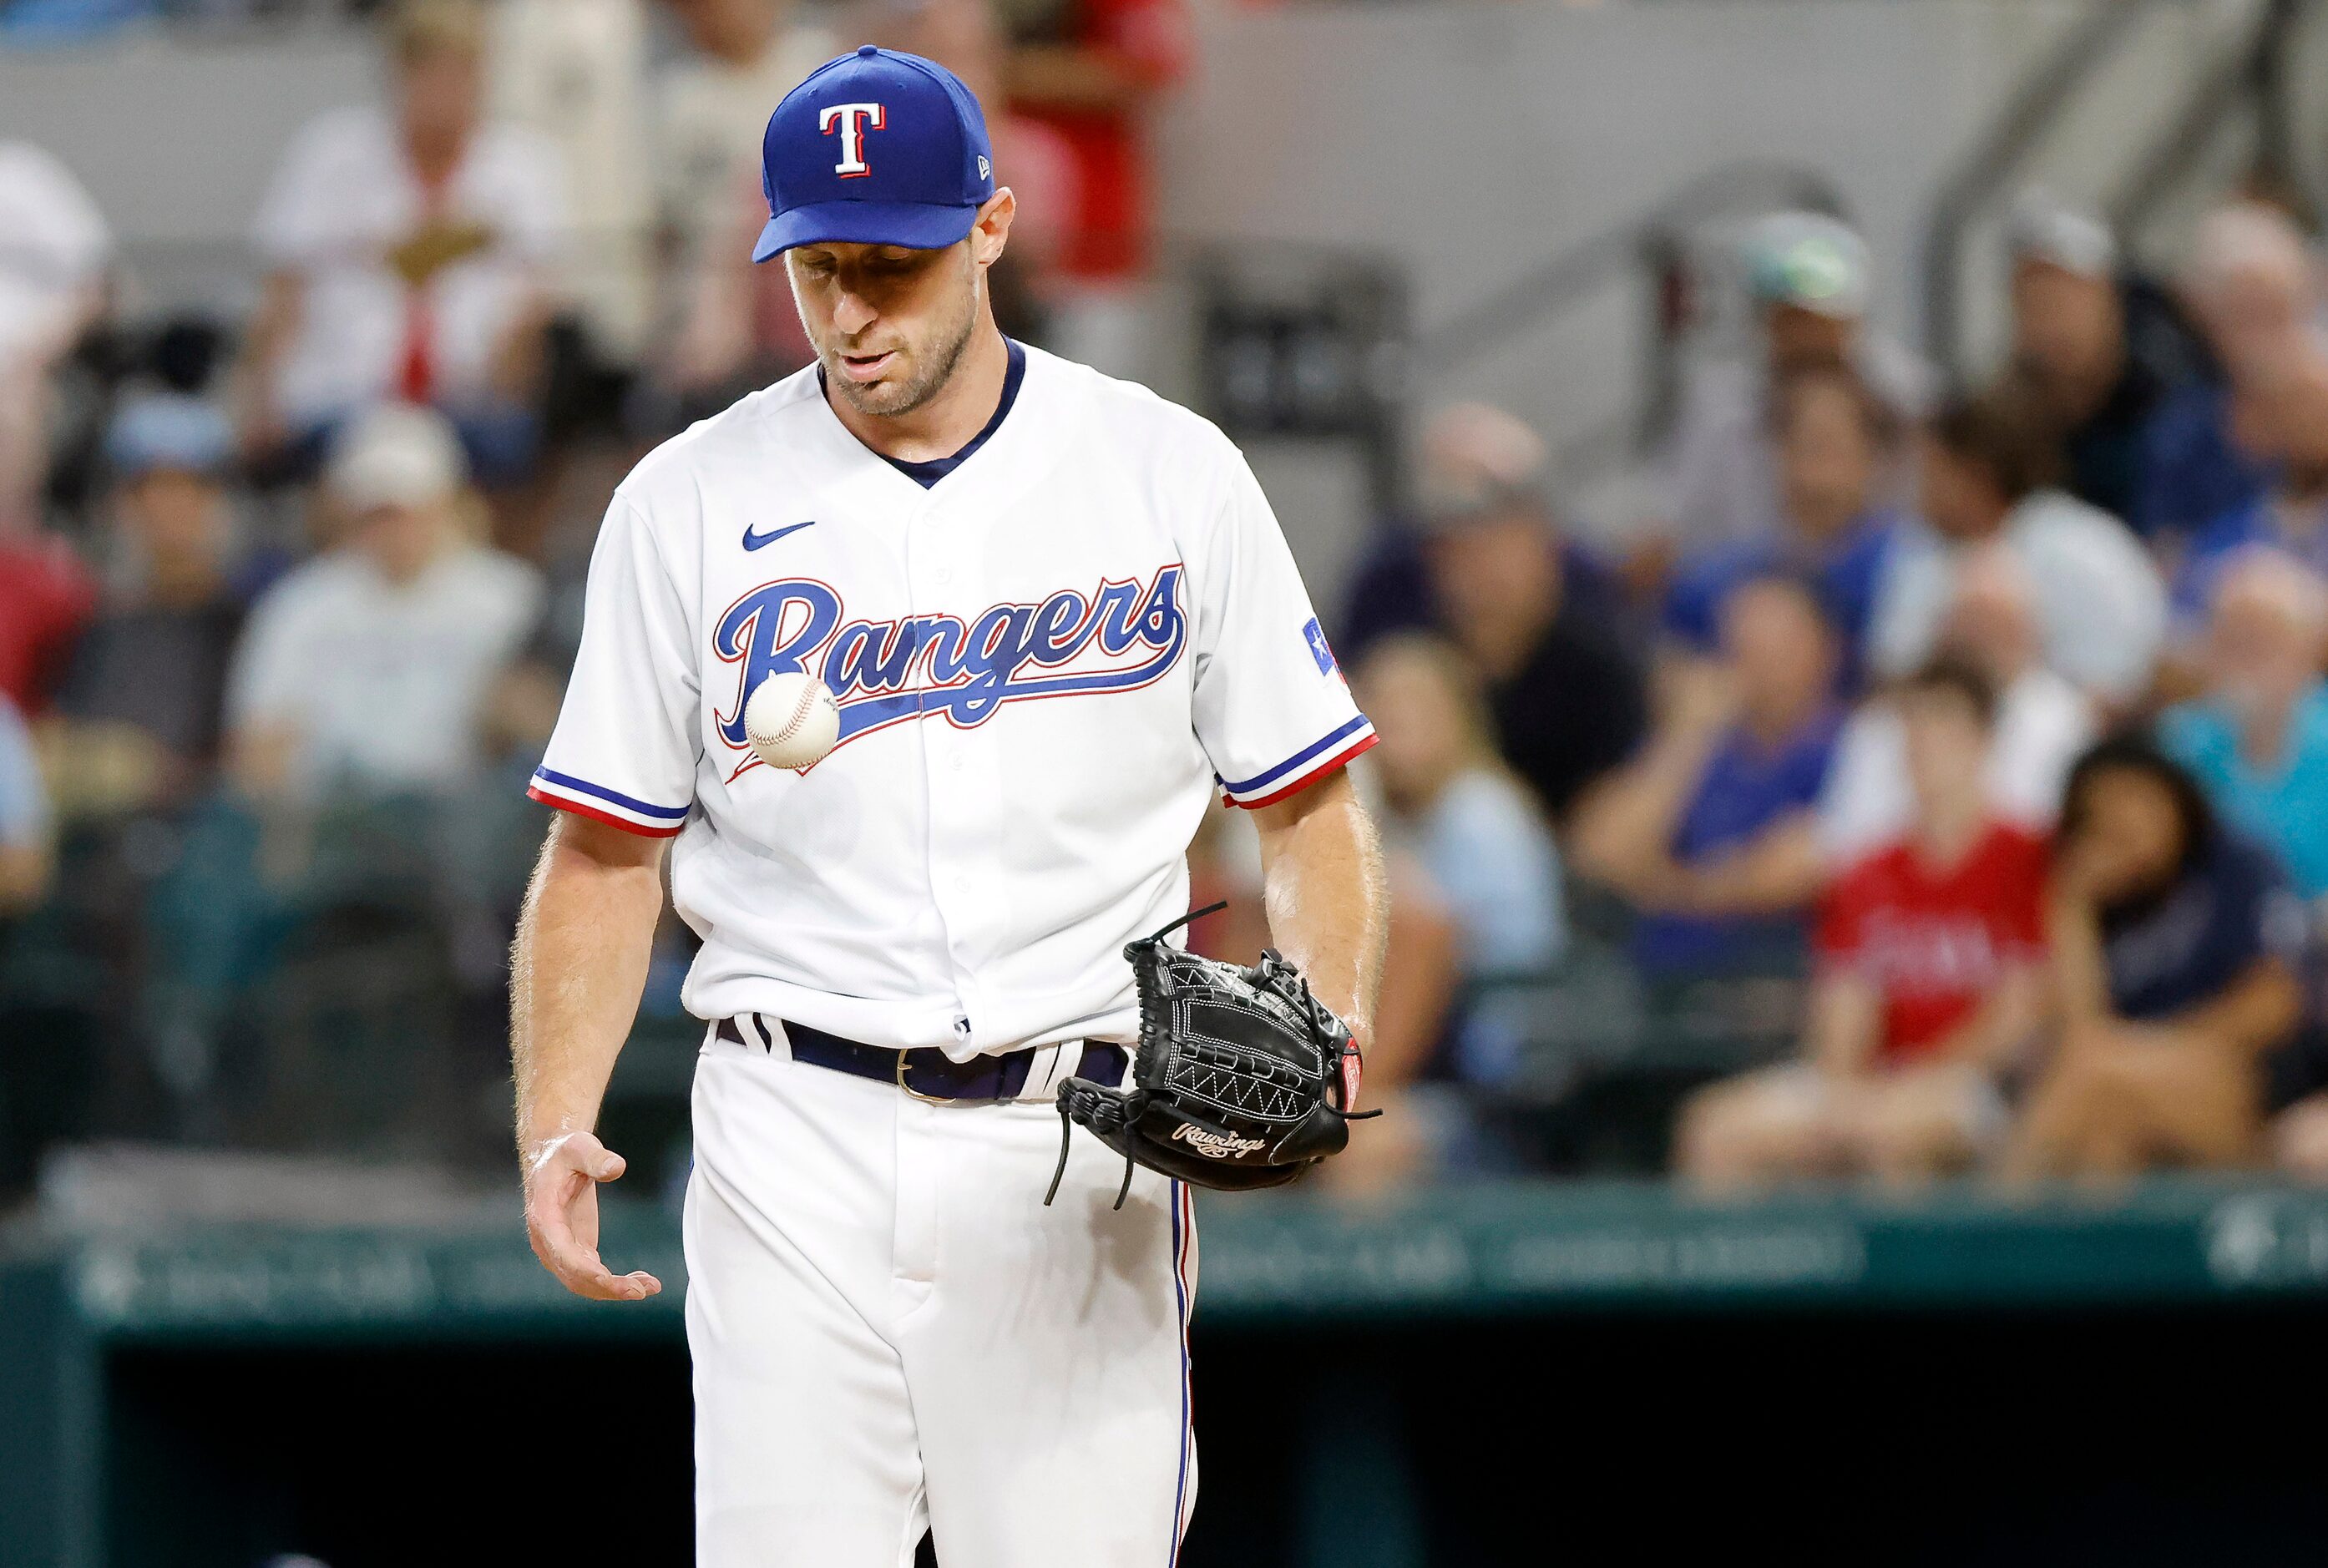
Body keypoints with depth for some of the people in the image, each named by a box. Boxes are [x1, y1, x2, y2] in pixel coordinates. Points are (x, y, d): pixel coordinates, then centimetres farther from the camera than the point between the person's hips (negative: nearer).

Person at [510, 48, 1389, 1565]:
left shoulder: (1171, 475, 4)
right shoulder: (689, 505, 5)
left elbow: (1309, 803, 8)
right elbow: (605, 853, 7)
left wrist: (1329, 1039, -11)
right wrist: (554, 1128, -8)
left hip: (1082, 1152, 0)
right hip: (797, 1147, 0)